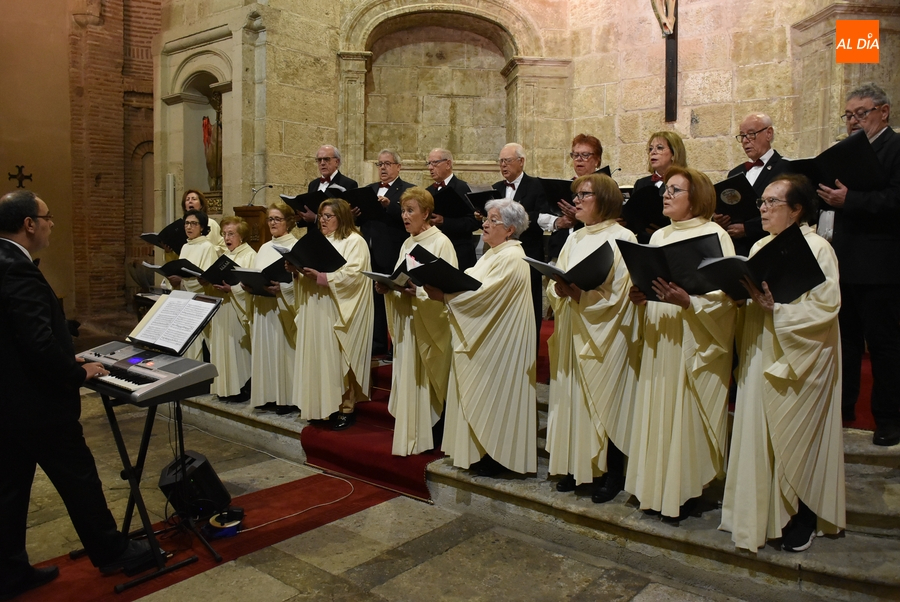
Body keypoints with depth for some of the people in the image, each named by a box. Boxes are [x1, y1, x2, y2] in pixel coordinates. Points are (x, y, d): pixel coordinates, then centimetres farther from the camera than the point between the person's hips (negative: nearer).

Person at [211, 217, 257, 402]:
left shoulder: (250, 255, -9)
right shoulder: (224, 256, 18)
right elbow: (217, 277, 21)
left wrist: (231, 289, -27)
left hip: (238, 309, -8)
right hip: (222, 308, 8)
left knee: (238, 347, -4)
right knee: (224, 347, 9)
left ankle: (243, 388, 5)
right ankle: (226, 387, 17)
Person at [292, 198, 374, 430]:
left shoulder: (354, 242, -5)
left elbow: (352, 275, -18)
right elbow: (309, 273, 17)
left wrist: (320, 275, -23)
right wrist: (298, 269, -4)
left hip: (338, 313, -7)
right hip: (316, 312, 7)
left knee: (339, 358, -3)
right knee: (319, 358, 7)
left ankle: (346, 408, 6)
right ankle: (322, 405, 15)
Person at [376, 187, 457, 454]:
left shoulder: (441, 243, -9)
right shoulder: (407, 244, 15)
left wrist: (418, 290, -27)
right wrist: (387, 288, -2)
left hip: (428, 325, -7)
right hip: (406, 322, 7)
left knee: (425, 379, -2)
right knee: (406, 377, 10)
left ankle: (426, 436, 8)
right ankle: (409, 431, 20)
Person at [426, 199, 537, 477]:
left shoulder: (511, 259, -18)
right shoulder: (493, 254, 14)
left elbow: (481, 294, -27)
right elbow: (469, 285, 8)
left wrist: (443, 294, -24)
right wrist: (441, 286, -8)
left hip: (498, 344, -9)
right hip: (482, 340, 10)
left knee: (493, 398, 1)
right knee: (481, 399, 14)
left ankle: (495, 457, 14)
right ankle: (482, 451, 25)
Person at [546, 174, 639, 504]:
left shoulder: (623, 239, -7)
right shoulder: (574, 240, 14)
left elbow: (618, 294, -13)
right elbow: (556, 288, 11)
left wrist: (580, 294, -23)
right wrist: (559, 290, -11)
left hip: (605, 337, -6)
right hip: (572, 333, 6)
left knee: (604, 399, 0)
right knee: (572, 397, 8)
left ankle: (611, 474, 13)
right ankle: (577, 467, 20)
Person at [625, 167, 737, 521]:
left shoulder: (715, 235, -4)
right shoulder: (659, 237, 15)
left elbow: (725, 294, -12)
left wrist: (687, 301, -27)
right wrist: (638, 296, -4)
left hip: (694, 342, -6)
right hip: (658, 340, 6)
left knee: (686, 412, -2)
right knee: (656, 410, 8)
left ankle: (685, 490, 11)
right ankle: (657, 487, 19)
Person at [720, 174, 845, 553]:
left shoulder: (817, 248, -10)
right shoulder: (760, 247, 11)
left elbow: (825, 307, -17)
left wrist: (774, 307, -23)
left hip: (799, 364, -6)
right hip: (761, 359, 6)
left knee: (797, 441, 5)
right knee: (761, 437, 10)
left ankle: (803, 518, 23)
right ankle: (766, 512, 24)